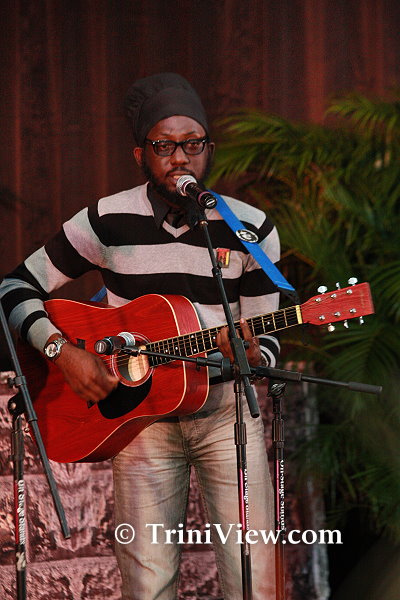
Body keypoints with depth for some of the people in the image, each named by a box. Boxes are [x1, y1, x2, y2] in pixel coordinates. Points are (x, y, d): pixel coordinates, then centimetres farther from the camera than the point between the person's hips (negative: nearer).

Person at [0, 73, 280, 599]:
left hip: (226, 408, 1)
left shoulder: (250, 228, 0)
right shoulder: (107, 222, -2)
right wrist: (62, 350, -12)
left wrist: (250, 354, -20)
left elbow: (267, 340, 4)